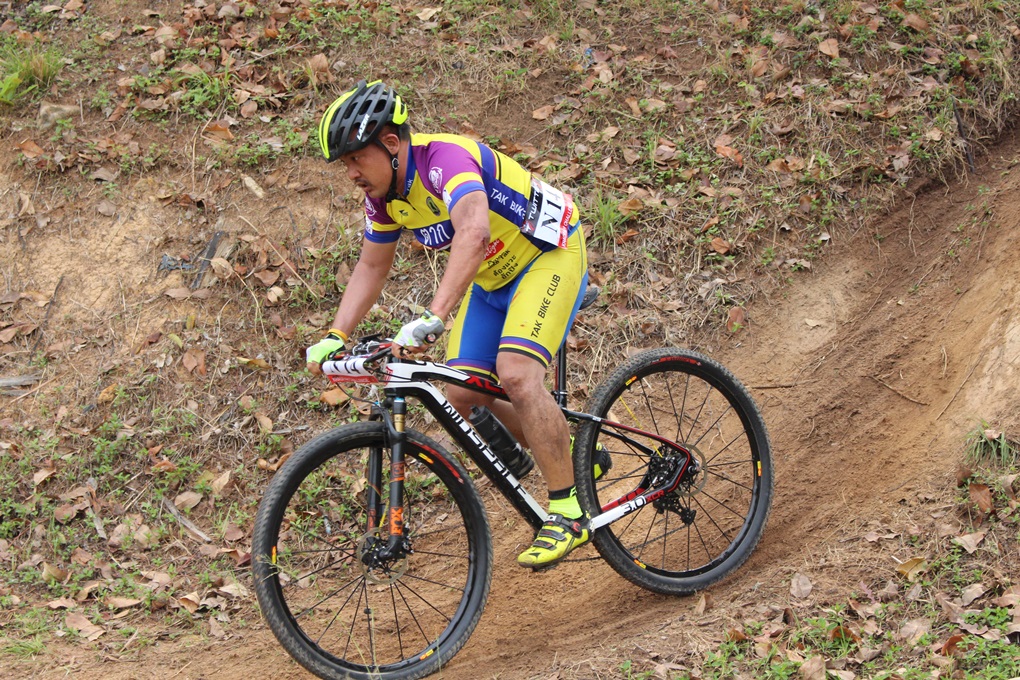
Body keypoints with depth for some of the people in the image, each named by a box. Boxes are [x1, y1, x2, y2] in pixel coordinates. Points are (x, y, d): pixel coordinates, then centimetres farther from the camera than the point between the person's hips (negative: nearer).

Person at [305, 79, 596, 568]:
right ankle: (570, 457, 19)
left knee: (515, 372, -27)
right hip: (490, 279, 9)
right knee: (464, 397, -2)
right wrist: (336, 337, -4)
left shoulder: (444, 158, -32)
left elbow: (474, 233, -50)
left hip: (549, 255, -9)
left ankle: (568, 512, -18)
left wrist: (433, 317, -59)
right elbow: (371, 267, 8)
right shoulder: (383, 191, -5)